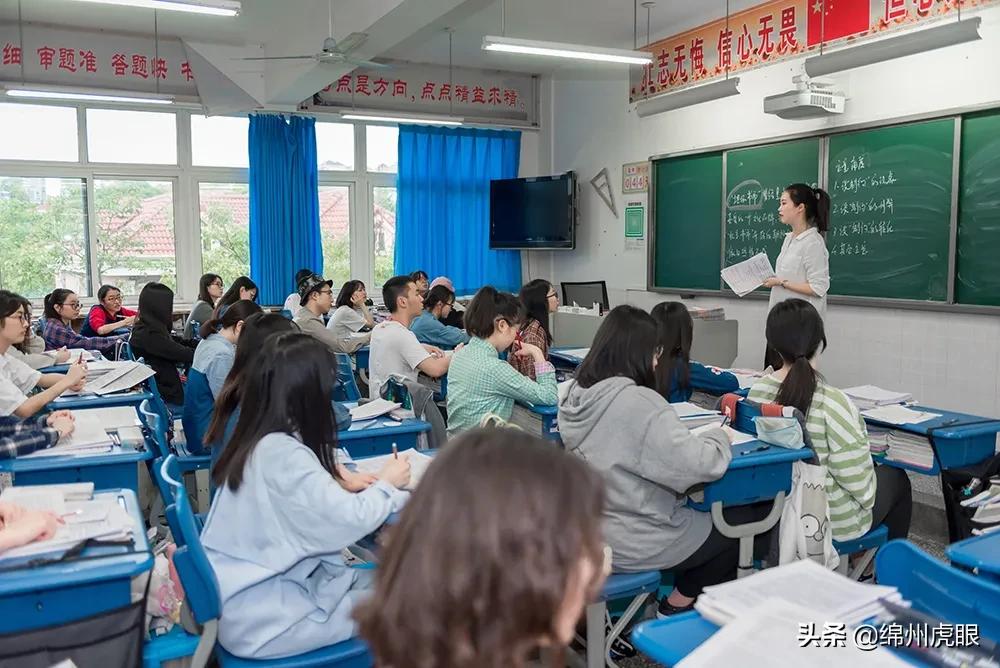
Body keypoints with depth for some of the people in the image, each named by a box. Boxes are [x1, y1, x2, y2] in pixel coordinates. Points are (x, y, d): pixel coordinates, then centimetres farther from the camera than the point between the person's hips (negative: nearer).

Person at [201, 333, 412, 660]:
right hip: (259, 618, -9)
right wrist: (386, 484, -6)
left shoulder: (257, 441, 1)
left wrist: (341, 485, 4)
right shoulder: (282, 454, -26)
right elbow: (350, 522, -23)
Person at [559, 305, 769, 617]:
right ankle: (680, 604, 23)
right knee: (752, 520, 12)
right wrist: (719, 436, -9)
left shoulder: (577, 394, -3)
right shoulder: (639, 403, -28)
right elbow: (701, 465, -29)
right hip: (634, 544, -8)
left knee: (706, 510, 26)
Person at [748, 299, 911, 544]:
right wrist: (865, 496, 0)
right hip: (833, 521, -5)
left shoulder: (756, 392, -12)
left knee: (872, 468, 32)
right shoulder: (832, 403, -29)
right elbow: (857, 478, -23)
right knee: (897, 477, 26)